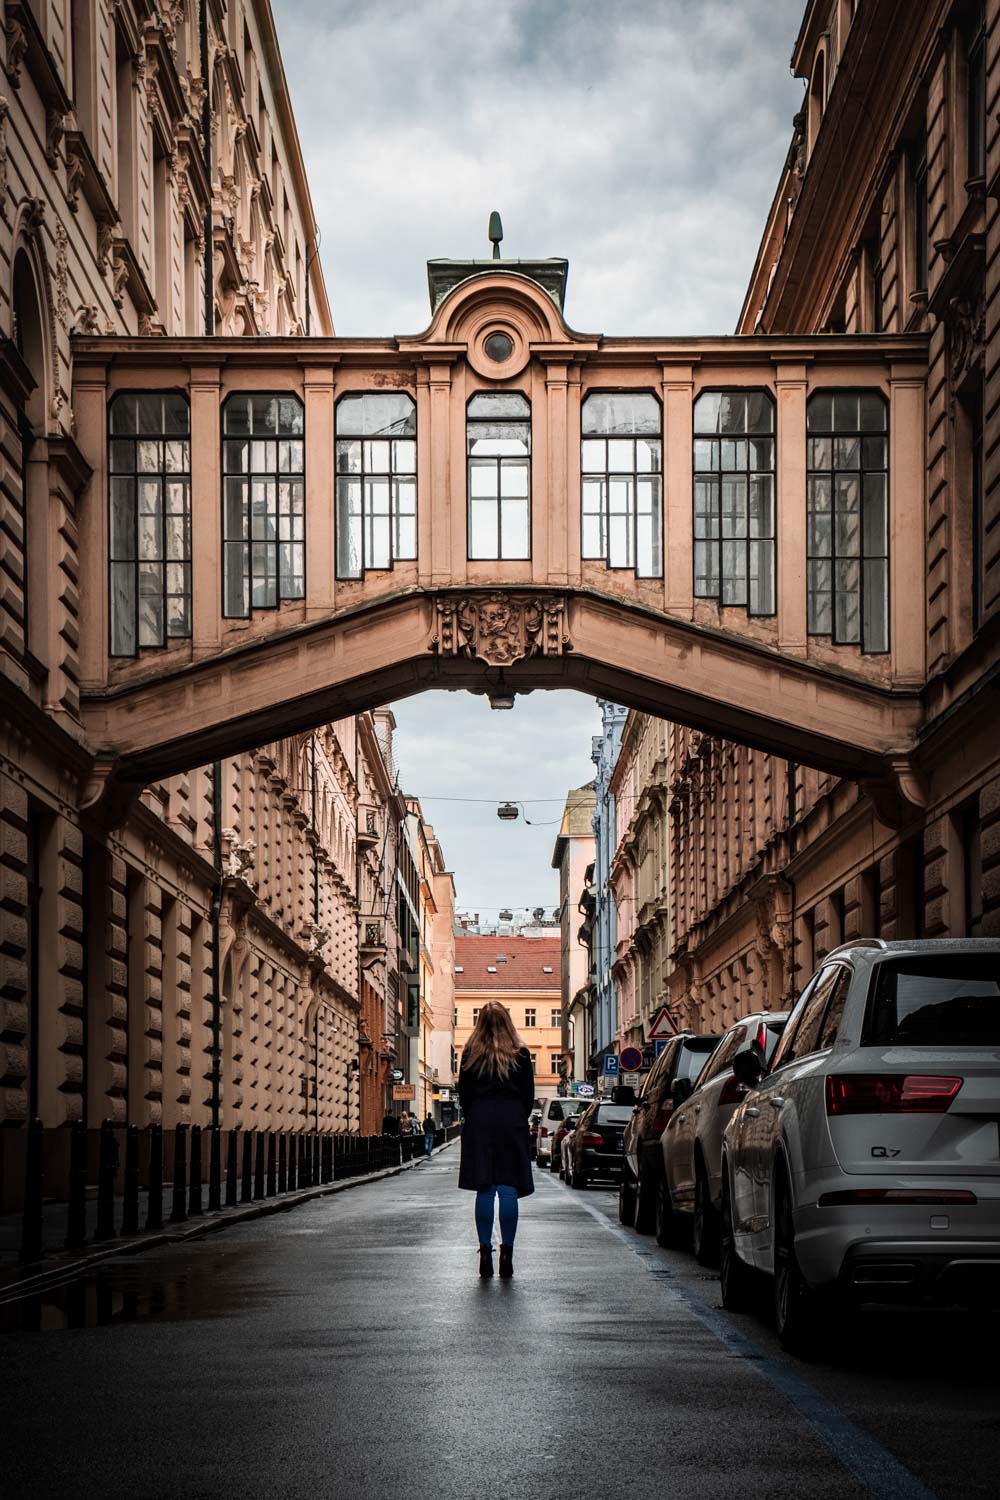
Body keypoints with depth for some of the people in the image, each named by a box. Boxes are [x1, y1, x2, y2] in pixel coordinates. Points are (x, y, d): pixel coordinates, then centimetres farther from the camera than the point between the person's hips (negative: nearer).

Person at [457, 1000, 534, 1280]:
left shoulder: (471, 1052, 1)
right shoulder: (520, 1053, 0)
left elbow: (463, 1092, 5)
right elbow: (529, 1094, 3)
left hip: (479, 1120, 1)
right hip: (512, 1120, -1)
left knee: (484, 1190, 3)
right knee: (509, 1189, -1)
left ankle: (485, 1253, 1)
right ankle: (507, 1253, -3)